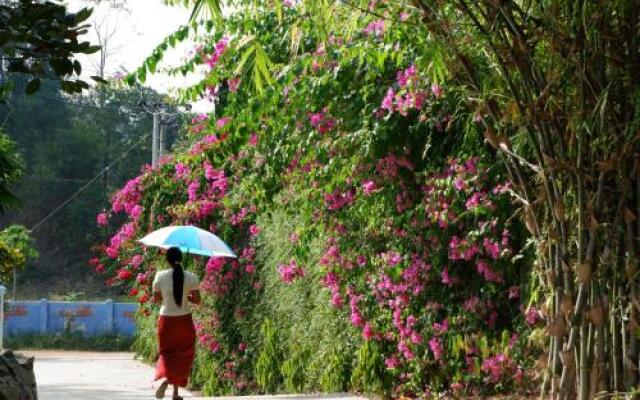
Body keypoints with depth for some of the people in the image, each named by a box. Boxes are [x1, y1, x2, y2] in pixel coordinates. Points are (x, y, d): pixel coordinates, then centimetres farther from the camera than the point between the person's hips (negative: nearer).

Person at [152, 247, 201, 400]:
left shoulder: (160, 276, -8)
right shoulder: (190, 277, -9)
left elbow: (157, 298, 1)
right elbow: (197, 300, -6)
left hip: (166, 320, 0)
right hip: (184, 320, 0)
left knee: (167, 353, 14)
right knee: (182, 355, 13)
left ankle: (165, 379, -15)